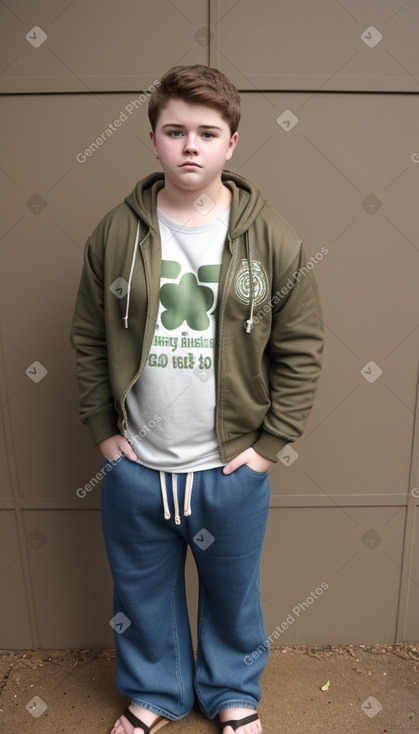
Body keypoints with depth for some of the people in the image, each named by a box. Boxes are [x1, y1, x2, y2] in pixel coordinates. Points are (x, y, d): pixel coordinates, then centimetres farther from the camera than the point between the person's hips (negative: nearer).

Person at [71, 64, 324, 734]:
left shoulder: (273, 239, -8)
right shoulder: (115, 234, -5)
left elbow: (302, 348, -4)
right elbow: (89, 340, 2)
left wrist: (271, 442, -6)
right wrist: (103, 430, 0)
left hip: (232, 467, -1)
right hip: (136, 466, 2)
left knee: (233, 591, 21)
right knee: (143, 591, 22)